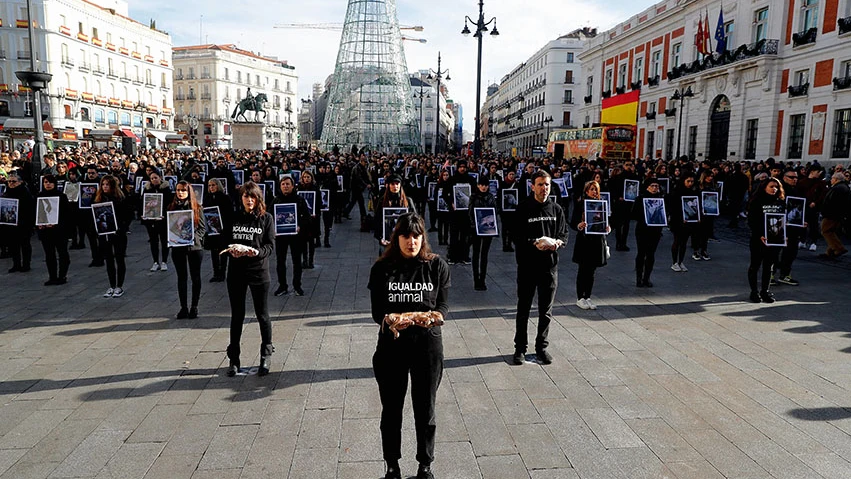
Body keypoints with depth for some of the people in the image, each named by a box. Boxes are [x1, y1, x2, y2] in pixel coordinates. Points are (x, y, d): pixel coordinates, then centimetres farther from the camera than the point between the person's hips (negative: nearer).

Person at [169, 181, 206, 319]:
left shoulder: (196, 207, -2)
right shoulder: (172, 207, 4)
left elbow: (203, 227, -1)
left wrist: (193, 237, -16)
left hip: (194, 246, -2)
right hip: (177, 246, 2)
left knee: (195, 276, 5)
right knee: (181, 277, 8)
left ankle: (194, 307, 16)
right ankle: (183, 307, 16)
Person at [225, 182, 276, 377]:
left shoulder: (266, 218, 0)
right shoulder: (234, 217, 5)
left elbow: (270, 245, -4)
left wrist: (258, 252, -23)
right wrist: (231, 251, -15)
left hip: (259, 270, -2)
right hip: (236, 271, 2)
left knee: (262, 314, 7)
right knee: (237, 316, 9)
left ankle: (266, 355, 24)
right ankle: (233, 358, 20)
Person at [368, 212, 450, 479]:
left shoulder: (437, 266, -1)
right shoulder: (382, 269, -2)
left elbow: (444, 305, -2)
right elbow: (376, 310, -4)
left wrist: (437, 315, -25)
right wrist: (386, 318, -26)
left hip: (427, 344, 0)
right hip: (391, 345, 0)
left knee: (425, 409, 11)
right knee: (391, 409, 13)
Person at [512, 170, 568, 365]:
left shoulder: (556, 209, 6)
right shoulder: (523, 209, -5)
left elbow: (564, 234, 8)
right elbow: (517, 237, -8)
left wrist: (557, 242, -14)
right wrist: (534, 243, -24)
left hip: (549, 265, 3)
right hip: (527, 265, -3)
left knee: (546, 311, 12)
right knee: (523, 309, 8)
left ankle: (541, 346, 26)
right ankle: (520, 347, 20)